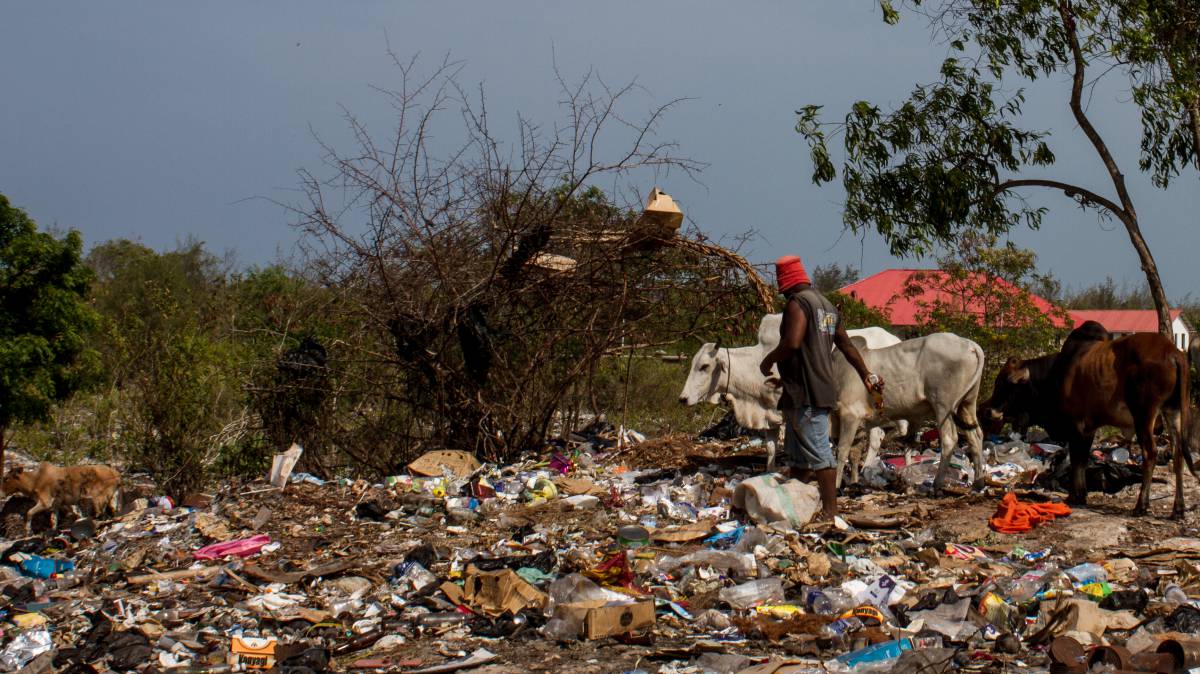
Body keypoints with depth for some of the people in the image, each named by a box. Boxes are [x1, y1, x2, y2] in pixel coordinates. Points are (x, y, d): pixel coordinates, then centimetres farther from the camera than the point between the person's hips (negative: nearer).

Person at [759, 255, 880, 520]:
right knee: (797, 450, 17)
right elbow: (847, 344, 24)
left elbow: (792, 343, -25)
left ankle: (830, 512, -6)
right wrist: (867, 375, 31)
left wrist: (768, 361, -9)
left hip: (805, 393, -10)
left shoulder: (797, 304, -12)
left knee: (818, 452, -7)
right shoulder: (827, 305, 18)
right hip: (823, 387, 10)